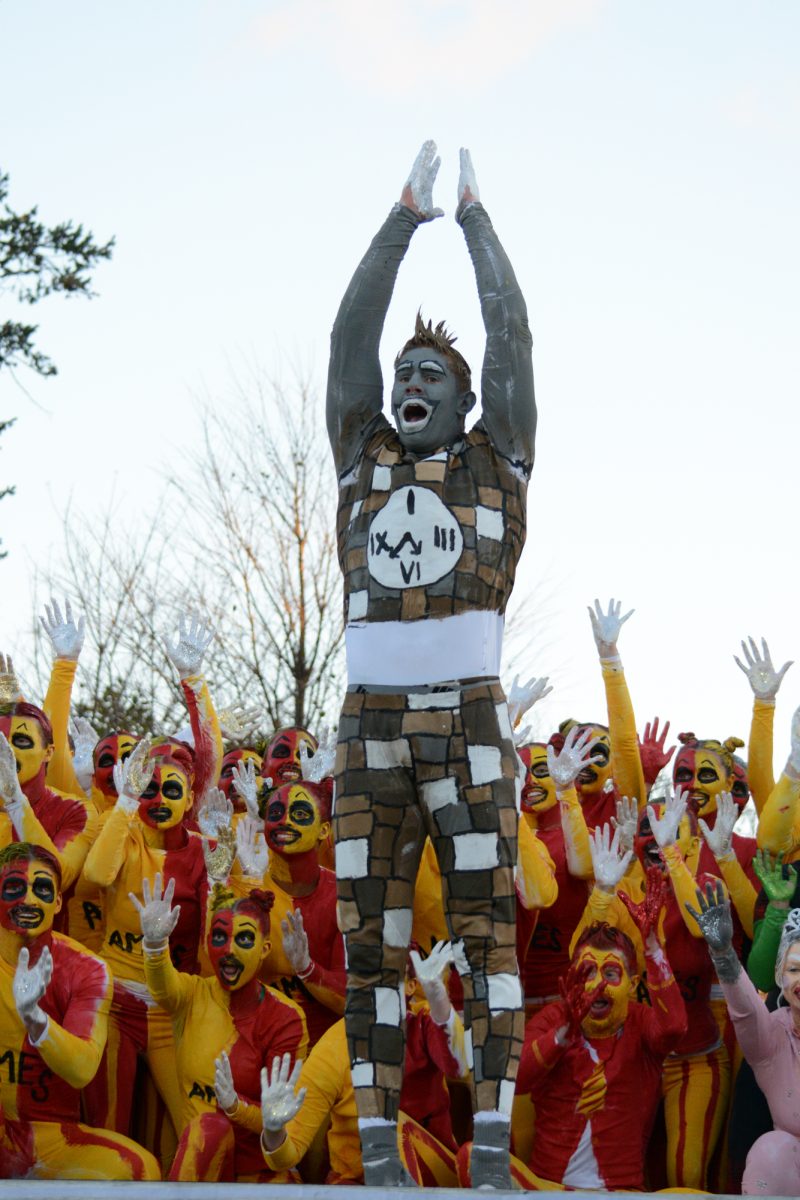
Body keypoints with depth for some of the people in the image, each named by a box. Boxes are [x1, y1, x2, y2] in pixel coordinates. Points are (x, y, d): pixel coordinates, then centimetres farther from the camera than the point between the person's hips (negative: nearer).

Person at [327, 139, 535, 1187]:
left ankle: (492, 1151, -6)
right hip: (371, 725, 3)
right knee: (371, 939, 1)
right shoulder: (364, 460, 18)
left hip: (470, 719, -2)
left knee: (487, 927, -6)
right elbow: (351, 333, 14)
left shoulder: (494, 460, 13)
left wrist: (474, 217, 19)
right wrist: (406, 218, 17)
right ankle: (378, 1152, 3)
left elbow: (511, 333, 10)